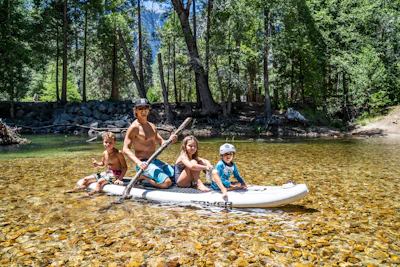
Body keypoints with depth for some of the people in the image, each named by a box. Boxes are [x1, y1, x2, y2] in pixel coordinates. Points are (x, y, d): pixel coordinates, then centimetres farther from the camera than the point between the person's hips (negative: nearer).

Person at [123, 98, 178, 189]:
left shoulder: (152, 126, 14)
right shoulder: (134, 127, -11)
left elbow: (161, 142, 15)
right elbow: (125, 149, -17)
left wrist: (170, 140, -9)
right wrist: (138, 163, -32)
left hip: (155, 161, 8)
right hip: (144, 164, -8)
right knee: (167, 183, -24)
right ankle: (143, 177, -1)